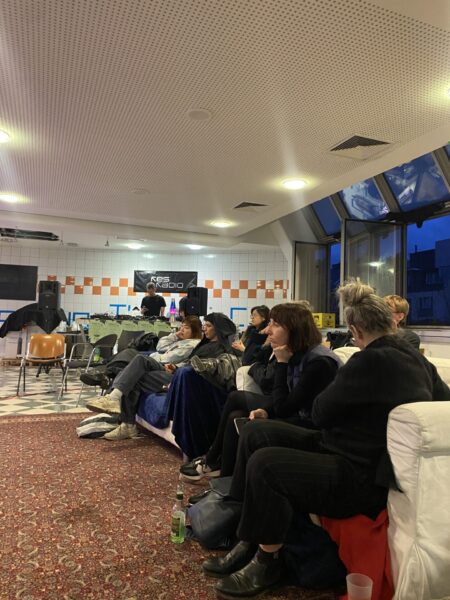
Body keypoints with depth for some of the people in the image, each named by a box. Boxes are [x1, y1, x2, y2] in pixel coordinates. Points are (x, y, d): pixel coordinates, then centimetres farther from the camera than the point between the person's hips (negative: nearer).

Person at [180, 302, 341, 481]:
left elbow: (283, 409, -26)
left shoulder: (319, 362, -27)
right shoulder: (295, 353, -2)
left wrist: (282, 363, -24)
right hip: (293, 412, 8)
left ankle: (213, 462, 12)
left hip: (311, 426, -8)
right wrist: (265, 410, -12)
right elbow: (268, 387, 8)